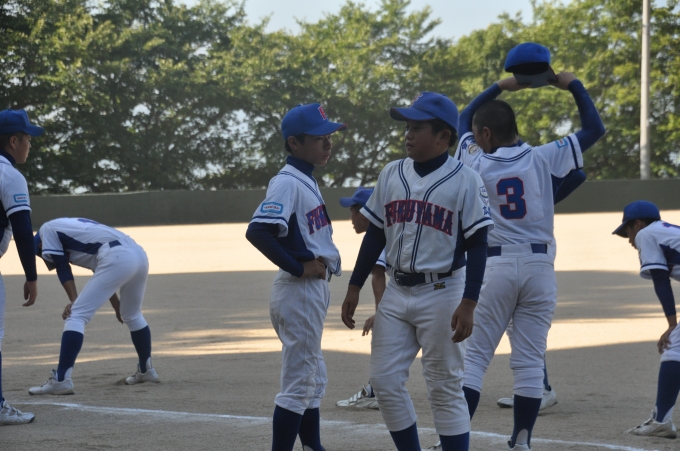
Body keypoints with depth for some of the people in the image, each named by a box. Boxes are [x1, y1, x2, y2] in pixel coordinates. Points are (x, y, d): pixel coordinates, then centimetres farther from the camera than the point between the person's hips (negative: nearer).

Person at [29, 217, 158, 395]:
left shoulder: (47, 229, 14)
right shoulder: (72, 226, 37)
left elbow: (62, 268, 2)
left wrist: (74, 301, -5)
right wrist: (116, 302, 33)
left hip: (117, 259, -9)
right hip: (139, 255, 9)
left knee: (75, 315, -5)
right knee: (132, 315, 31)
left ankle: (61, 380, -12)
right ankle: (146, 371, 45)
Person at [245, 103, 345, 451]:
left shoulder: (306, 181, 13)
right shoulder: (287, 183, -17)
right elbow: (257, 231, -29)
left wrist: (321, 264, 4)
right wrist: (297, 267, -22)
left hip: (314, 289, 10)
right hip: (300, 291, -10)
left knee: (312, 381, 18)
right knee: (299, 383, -7)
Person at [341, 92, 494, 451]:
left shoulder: (464, 180, -8)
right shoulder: (391, 175, 7)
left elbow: (477, 246, -9)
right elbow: (375, 235, 14)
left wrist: (468, 304, -16)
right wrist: (354, 288, 10)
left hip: (442, 293, -6)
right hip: (396, 293, 6)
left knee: (445, 388, -1)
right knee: (385, 381, 3)